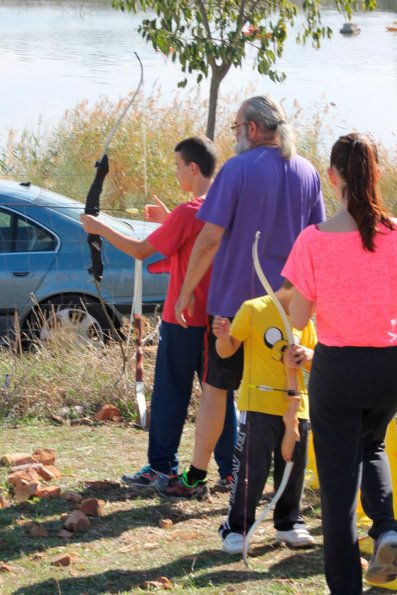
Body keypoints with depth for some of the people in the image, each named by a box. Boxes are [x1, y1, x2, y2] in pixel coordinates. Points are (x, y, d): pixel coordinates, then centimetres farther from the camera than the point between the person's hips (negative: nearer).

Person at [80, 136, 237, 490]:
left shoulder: (187, 213, -17)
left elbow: (141, 251, -12)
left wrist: (100, 228, -1)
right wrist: (169, 219, 18)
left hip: (183, 319, -6)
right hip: (217, 320, 6)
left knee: (171, 394, 4)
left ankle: (163, 468, 9)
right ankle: (230, 470, 10)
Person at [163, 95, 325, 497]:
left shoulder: (237, 170, -12)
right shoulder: (307, 173, 3)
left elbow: (210, 239, -14)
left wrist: (186, 292, -6)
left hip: (233, 297, -4)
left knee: (216, 388, 6)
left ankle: (196, 475, 11)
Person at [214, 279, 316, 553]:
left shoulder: (305, 321, 11)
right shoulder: (253, 310, -5)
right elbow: (226, 350, -2)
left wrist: (309, 355, -8)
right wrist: (223, 336, -25)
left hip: (296, 405, 5)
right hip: (259, 404, -5)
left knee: (294, 467, 12)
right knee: (251, 468, -4)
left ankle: (289, 523, 26)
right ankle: (236, 528, 4)